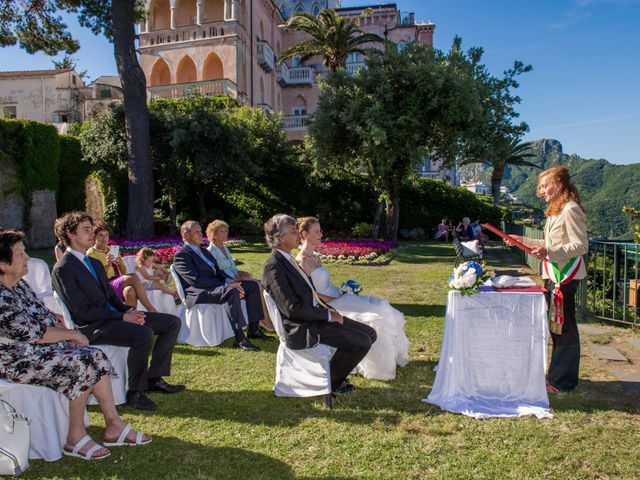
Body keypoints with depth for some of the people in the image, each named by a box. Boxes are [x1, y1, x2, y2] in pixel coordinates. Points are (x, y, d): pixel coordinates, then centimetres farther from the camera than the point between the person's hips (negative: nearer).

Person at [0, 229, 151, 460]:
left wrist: (68, 333, -4)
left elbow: (45, 315, 12)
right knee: (81, 364, -23)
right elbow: (31, 333, -22)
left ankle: (114, 425, -4)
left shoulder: (19, 284, 8)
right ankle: (75, 437, -7)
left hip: (37, 348, 9)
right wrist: (72, 334, -12)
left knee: (95, 356, -8)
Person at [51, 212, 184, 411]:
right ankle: (135, 393, -16)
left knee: (172, 322, 0)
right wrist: (122, 317, -20)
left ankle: (154, 379, 4)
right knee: (144, 334, -34)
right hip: (92, 327, -9)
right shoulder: (63, 269, -10)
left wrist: (129, 310, -3)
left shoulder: (94, 262, 18)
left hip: (114, 315, 9)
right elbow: (82, 311, -17)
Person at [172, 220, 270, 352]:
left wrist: (230, 281, -4)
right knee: (232, 292, -36)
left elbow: (217, 270, 19)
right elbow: (196, 280, -18)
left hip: (217, 285, 9)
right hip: (200, 292, -9)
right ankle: (239, 339, -36)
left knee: (252, 286, -2)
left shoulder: (203, 251, 23)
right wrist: (227, 285, -22)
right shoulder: (181, 255, -7)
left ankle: (253, 329, -2)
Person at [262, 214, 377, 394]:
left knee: (370, 334, 6)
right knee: (362, 342, -16)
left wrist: (331, 310, 4)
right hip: (303, 328, -10)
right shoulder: (274, 266, -17)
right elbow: (292, 308, -23)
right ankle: (331, 381, 5)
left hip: (317, 315, 10)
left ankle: (336, 374, 19)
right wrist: (328, 315, -15)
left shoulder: (287, 259, 14)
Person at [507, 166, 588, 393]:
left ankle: (562, 381, 7)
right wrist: (524, 241, 19)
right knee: (556, 326, 16)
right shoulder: (556, 210, 16)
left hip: (565, 277, -10)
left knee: (563, 327, -3)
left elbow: (581, 246, -20)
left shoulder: (571, 210, -15)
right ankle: (558, 374, 28)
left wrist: (549, 252, -29)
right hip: (553, 275, 10)